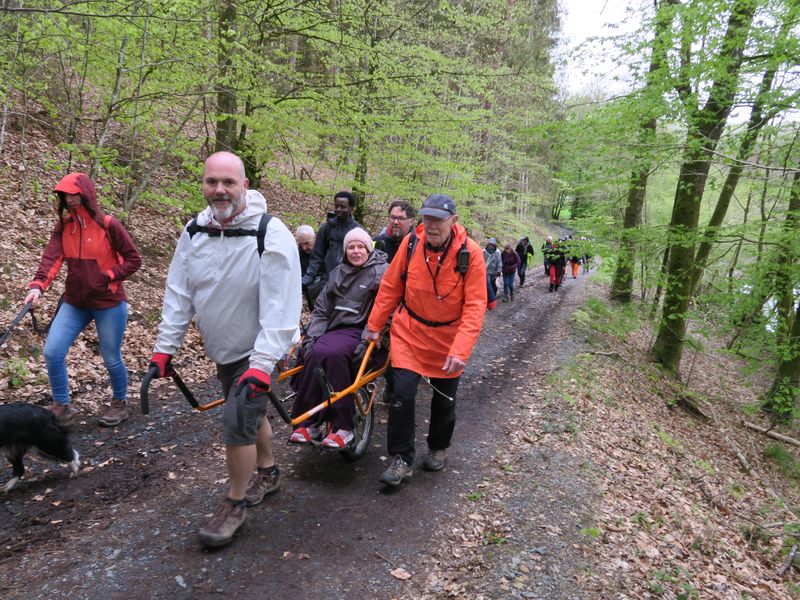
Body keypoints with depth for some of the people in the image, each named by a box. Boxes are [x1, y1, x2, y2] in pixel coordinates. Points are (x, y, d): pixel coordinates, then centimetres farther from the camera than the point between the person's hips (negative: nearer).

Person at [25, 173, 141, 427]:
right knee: (52, 352, -4)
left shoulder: (108, 225, -10)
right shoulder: (63, 227, 2)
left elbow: (134, 259, -6)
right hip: (74, 303, 4)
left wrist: (109, 277, -16)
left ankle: (120, 403, 31)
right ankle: (62, 407, 15)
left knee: (111, 358, 7)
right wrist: (37, 286, -26)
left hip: (109, 304, -4)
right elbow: (51, 257, -11)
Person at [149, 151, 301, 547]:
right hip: (222, 350, 6)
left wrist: (261, 364, -30)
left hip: (258, 352, -6)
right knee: (251, 413, 21)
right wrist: (165, 347, -2)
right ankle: (267, 474, 45)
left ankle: (235, 503, 17)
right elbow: (178, 293, 1)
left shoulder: (271, 235, -23)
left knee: (237, 425, -8)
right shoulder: (194, 232, -3)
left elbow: (280, 305, -27)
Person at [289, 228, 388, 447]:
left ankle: (343, 426, -25)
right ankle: (307, 421, -18)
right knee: (314, 353, -28)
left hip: (361, 332, -5)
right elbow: (321, 309, 15)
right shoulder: (338, 273, 18)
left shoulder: (381, 271, 0)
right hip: (336, 328, 5)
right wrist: (311, 336, 1)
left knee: (333, 353, -34)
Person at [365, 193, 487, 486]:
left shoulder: (470, 252, -19)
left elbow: (475, 306, -20)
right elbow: (390, 287, -1)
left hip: (448, 339, 0)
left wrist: (460, 350, -28)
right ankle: (402, 459, 10)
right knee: (402, 393, -9)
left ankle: (438, 448, 42)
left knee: (444, 399, 14)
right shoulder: (412, 243, -12)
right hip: (409, 333, 1)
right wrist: (375, 325, 2)